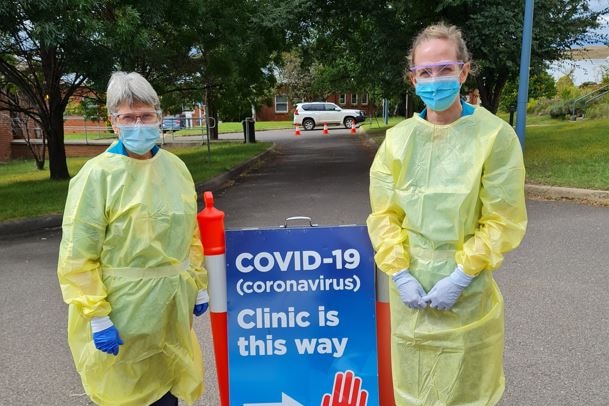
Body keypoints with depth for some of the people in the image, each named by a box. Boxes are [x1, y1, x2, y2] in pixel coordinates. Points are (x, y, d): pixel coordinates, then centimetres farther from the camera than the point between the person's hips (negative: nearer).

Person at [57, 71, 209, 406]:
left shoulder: (174, 167, 3)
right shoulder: (98, 174, -13)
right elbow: (78, 256, -14)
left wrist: (198, 285, 12)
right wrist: (97, 317, -15)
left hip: (172, 305, 5)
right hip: (124, 309, -5)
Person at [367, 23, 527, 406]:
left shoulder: (495, 135, -11)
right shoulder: (399, 137, -1)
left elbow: (504, 222, -9)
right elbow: (384, 213, 1)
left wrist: (461, 277, -14)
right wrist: (400, 273, -8)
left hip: (467, 292, -3)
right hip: (409, 287, 3)